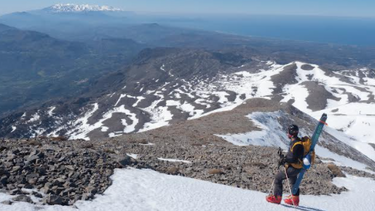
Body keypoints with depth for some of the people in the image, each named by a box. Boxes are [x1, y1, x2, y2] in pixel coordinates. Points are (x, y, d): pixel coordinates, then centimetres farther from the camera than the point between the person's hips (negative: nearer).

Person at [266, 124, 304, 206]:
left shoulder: (296, 144, -26)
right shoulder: (295, 141, 7)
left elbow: (294, 159, -28)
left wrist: (284, 159, -23)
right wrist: (284, 158, 7)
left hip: (294, 167, -11)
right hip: (294, 166, 11)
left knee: (278, 178, -5)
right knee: (293, 182, 25)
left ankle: (276, 197, 1)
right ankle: (295, 199, 41)